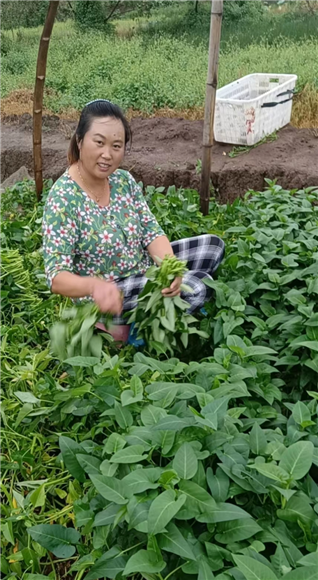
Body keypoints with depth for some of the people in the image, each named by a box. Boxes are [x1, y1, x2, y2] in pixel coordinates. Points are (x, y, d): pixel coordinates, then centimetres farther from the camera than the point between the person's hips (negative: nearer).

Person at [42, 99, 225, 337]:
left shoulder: (124, 180, -4)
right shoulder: (63, 198, -24)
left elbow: (152, 233, -3)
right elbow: (57, 277, -27)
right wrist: (95, 285, -49)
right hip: (106, 296, -8)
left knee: (213, 245, 7)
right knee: (195, 289, -22)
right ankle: (120, 325, -3)